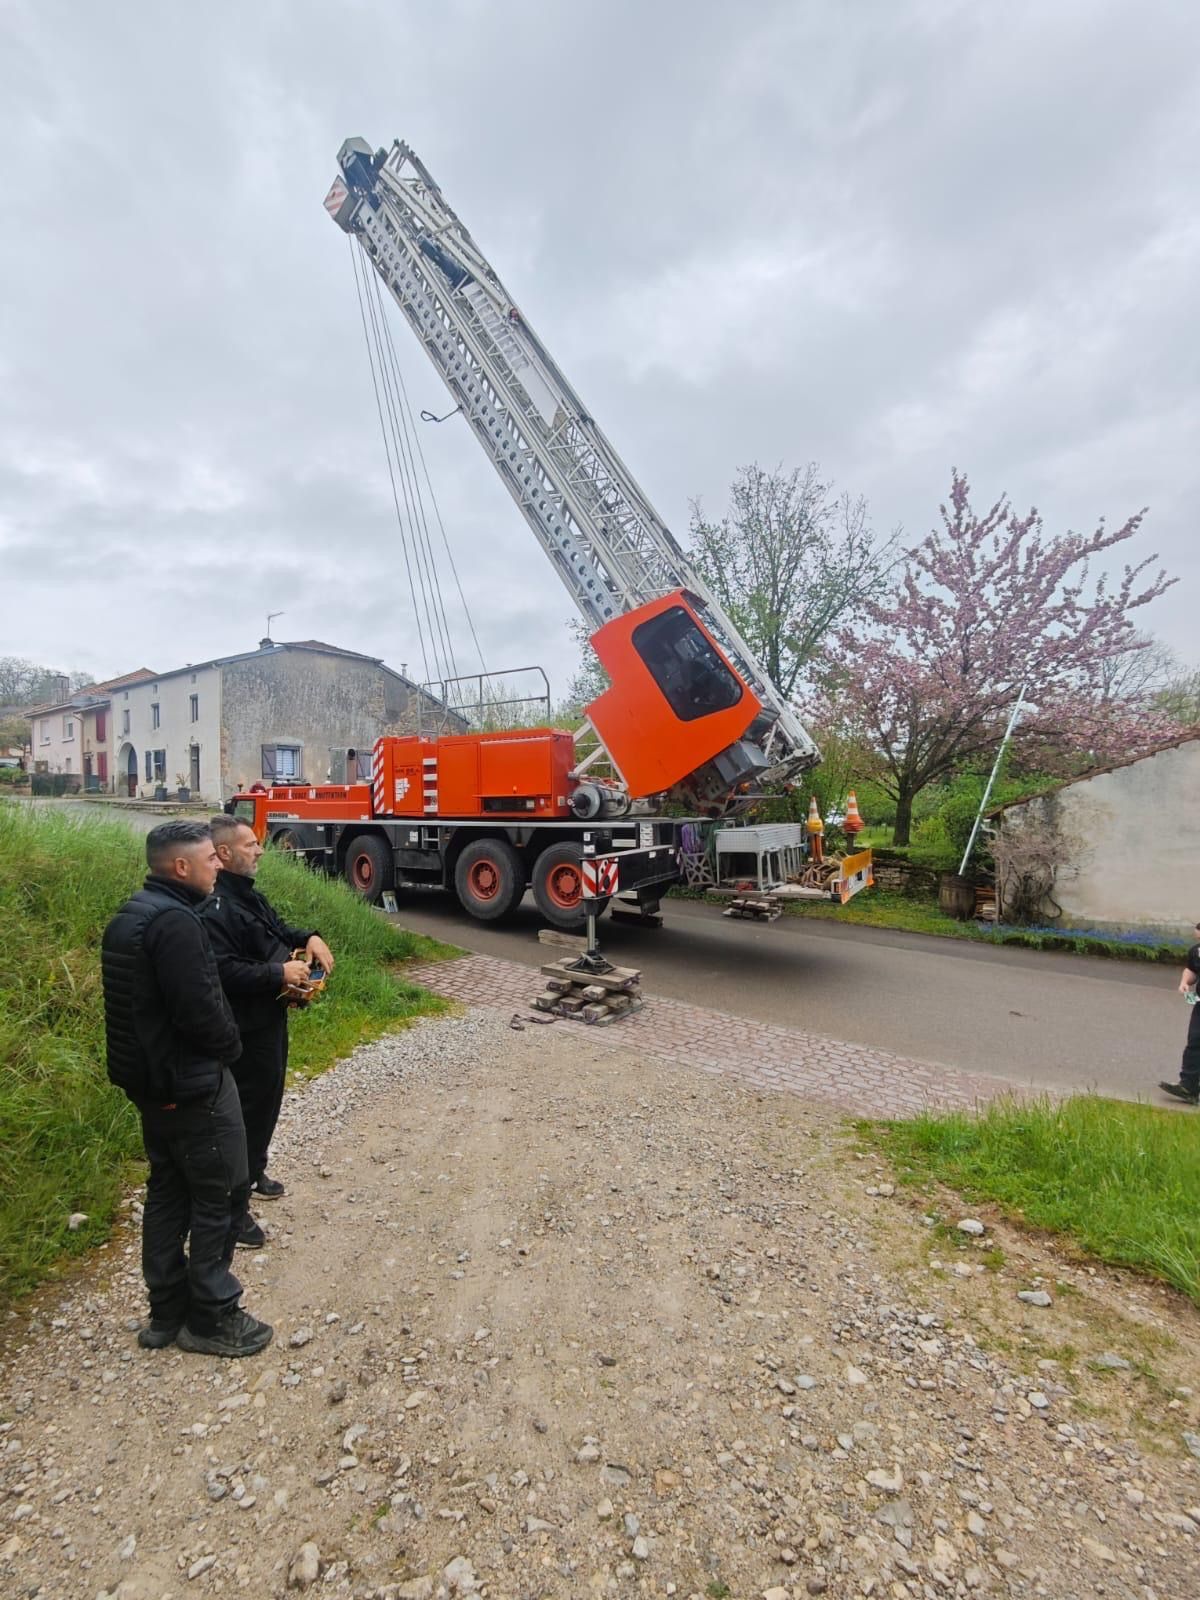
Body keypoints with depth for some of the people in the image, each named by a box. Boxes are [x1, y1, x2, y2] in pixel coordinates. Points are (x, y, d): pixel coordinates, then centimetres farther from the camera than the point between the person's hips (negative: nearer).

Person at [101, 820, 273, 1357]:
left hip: (151, 1081, 10)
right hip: (193, 1086, -10)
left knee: (168, 1191, 20)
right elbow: (201, 1009, -28)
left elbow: (145, 1000, 13)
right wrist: (229, 1045, -9)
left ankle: (167, 1311, 33)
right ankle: (210, 1318, 20)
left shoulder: (129, 917, 7)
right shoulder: (174, 921, -25)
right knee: (221, 1195, 5)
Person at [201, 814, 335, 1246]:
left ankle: (253, 1173, 43)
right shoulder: (214, 907, -25)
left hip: (270, 1018, 10)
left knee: (268, 1100, 23)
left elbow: (275, 930, 20)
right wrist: (279, 972, -25)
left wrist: (308, 938, 2)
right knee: (247, 1108, 1)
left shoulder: (246, 894, 8)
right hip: (246, 1029, -10)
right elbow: (224, 971, -30)